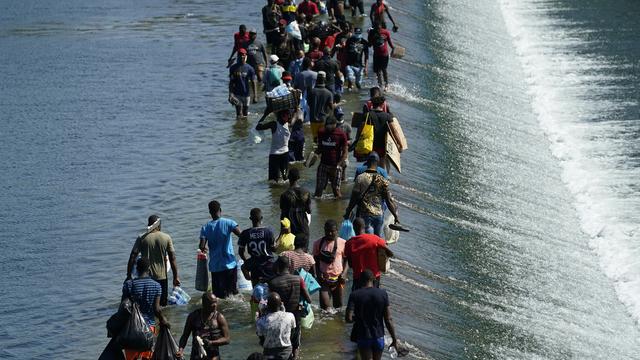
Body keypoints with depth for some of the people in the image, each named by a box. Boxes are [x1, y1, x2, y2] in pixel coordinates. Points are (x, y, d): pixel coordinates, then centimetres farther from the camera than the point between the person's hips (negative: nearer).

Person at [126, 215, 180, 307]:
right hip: (161, 277, 0)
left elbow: (132, 258, -5)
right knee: (162, 306, 6)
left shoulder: (141, 239, -2)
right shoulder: (166, 238, -1)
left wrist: (129, 276, 0)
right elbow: (172, 259, -2)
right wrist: (176, 277, 4)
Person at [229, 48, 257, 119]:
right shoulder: (233, 68, 0)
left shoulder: (249, 68, -4)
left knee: (245, 114, 8)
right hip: (237, 94, 0)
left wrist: (255, 96, -7)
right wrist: (230, 94, -7)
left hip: (246, 94, 0)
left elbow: (253, 83, -3)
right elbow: (231, 82, 3)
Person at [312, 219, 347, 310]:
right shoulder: (318, 243, 3)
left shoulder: (342, 243, 0)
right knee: (324, 304, -14)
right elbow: (316, 260, 10)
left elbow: (346, 260, 6)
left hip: (337, 278, 0)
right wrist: (318, 274, -4)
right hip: (324, 279, 0)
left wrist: (344, 273, -8)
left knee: (338, 304, 10)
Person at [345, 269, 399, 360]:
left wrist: (358, 317, 5)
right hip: (378, 336, 1)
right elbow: (388, 320, -9)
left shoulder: (355, 295, -12)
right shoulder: (383, 294, -9)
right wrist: (394, 339, 0)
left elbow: (348, 318, -18)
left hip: (363, 336, -1)